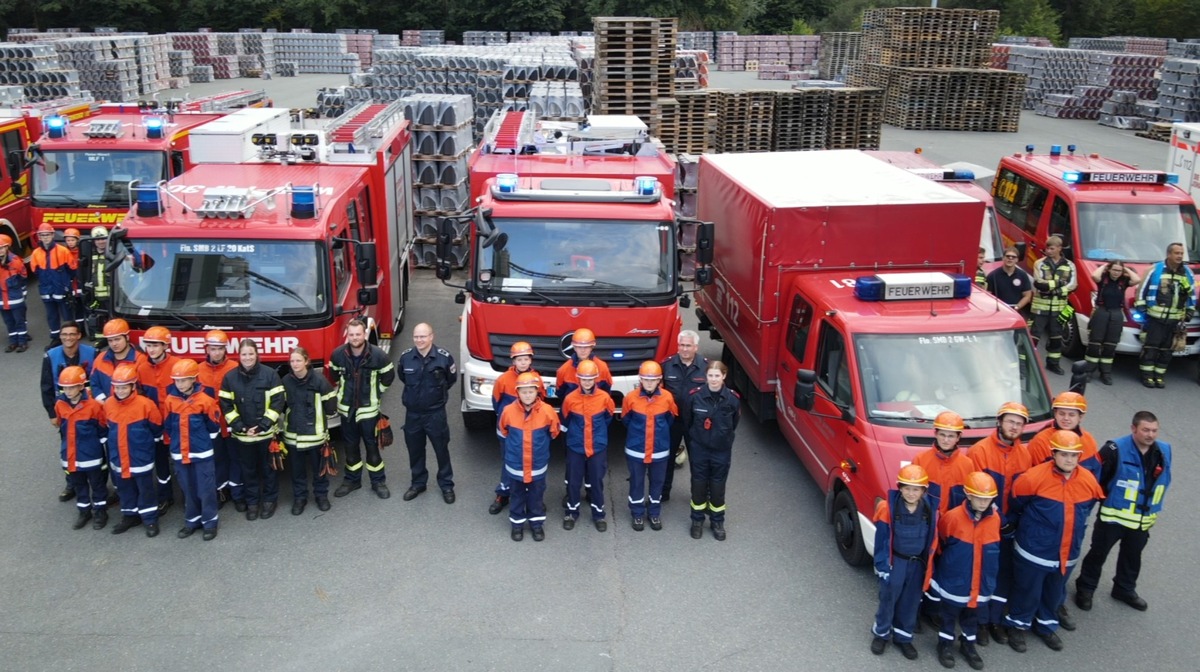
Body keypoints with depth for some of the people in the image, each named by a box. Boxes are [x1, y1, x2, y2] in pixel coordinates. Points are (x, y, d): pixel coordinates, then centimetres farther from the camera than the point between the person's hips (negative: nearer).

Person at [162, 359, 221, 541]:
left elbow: (214, 426, -3)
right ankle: (192, 520, 27)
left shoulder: (205, 400, -12)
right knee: (188, 489, 15)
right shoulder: (170, 400, -1)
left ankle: (210, 521, 13)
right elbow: (167, 426, 11)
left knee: (206, 488, 2)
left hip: (202, 453, -4)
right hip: (179, 453, 4)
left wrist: (203, 440, 6)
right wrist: (176, 440, 11)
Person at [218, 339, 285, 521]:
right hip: (242, 435, 2)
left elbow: (277, 402, -9)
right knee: (248, 469, 13)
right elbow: (226, 406, 0)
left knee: (268, 467, 12)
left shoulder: (270, 374, -8)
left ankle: (270, 500, 28)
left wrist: (263, 425, -15)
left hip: (266, 433, -2)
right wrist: (240, 427, -10)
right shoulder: (230, 377, -2)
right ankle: (252, 502, 27)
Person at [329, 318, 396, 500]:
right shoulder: (338, 354, -9)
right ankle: (352, 480, 29)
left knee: (372, 445, 6)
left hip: (369, 408, -2)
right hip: (347, 408, 2)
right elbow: (333, 375, 13)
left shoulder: (377, 354, -15)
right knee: (350, 446, 14)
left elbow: (389, 376, 2)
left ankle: (378, 481, 18)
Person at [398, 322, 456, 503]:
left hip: (436, 413, -3)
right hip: (412, 413, 3)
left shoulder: (444, 357, -15)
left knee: (441, 450, 8)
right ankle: (418, 483, 33)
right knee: (415, 450, 15)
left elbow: (451, 379, 4)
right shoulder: (405, 357, -8)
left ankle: (446, 485, 23)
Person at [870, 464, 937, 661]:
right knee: (888, 598, 8)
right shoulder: (889, 508, -19)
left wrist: (929, 565, 6)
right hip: (895, 562, -3)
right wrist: (883, 566, -13)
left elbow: (932, 540, 3)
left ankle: (903, 637, 33)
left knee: (911, 602, 15)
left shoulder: (930, 510, -9)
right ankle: (881, 633, 31)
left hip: (918, 563, 3)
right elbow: (881, 540, -13)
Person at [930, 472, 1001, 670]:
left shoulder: (995, 519, -9)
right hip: (954, 581, -3)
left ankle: (968, 644, 44)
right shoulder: (953, 517, -22)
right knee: (949, 615, 17)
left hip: (980, 584, 3)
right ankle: (945, 644, 37)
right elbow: (939, 542, -3)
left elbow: (992, 550, 8)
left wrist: (989, 577, 14)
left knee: (972, 616, 23)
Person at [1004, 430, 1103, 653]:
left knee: (1055, 593, 22)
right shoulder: (1034, 477, -22)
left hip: (1067, 554, 5)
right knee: (1027, 592, 10)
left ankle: (1046, 626, 44)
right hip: (1033, 552, -5)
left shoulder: (1089, 481, -7)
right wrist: (1022, 527, 9)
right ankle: (1018, 626, 32)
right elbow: (1015, 505, -5)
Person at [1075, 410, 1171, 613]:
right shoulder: (1115, 450, -22)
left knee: (1133, 555, 23)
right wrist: (1104, 500, -8)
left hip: (1143, 519, 5)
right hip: (1113, 516, -5)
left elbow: (1163, 482, 12)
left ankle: (1125, 589, 43)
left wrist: (1153, 509, 13)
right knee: (1098, 553, 8)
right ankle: (1086, 588, 25)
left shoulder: (1164, 451, -3)